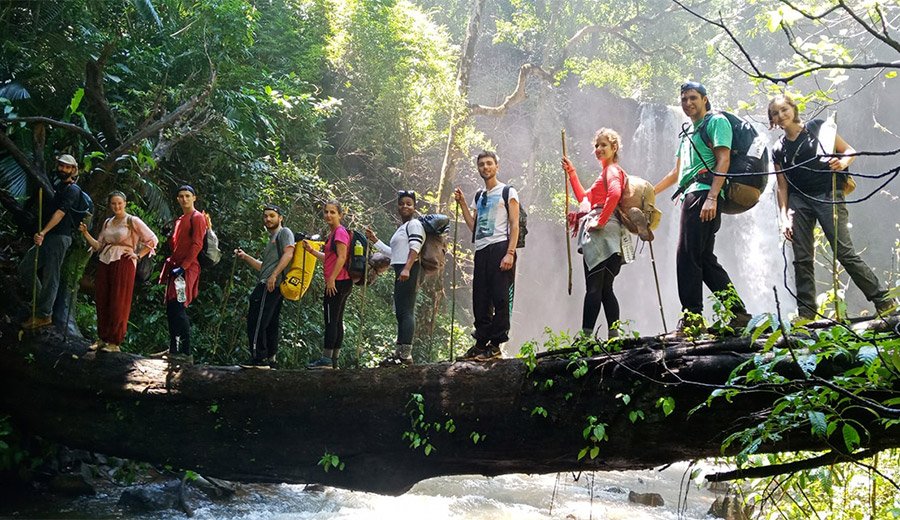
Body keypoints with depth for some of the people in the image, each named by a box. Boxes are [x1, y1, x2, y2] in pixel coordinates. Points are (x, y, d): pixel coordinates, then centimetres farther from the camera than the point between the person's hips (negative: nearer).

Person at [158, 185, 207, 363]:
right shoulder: (179, 219, 22)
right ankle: (174, 349, 12)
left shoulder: (197, 218, -5)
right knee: (171, 309, 7)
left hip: (187, 269, -9)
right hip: (175, 267, 9)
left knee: (179, 309, -16)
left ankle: (186, 353, -17)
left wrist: (183, 267, -20)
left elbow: (197, 245, -14)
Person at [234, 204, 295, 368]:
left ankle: (259, 358, -16)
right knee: (270, 325, 9)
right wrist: (245, 257, 22)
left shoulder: (284, 232, 1)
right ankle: (270, 359, 11)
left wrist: (273, 276, -24)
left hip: (270, 286, -10)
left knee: (255, 321, -14)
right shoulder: (272, 238, 30)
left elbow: (288, 254, -16)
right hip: (267, 285, 10)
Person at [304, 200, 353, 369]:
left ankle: (326, 359, -9)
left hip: (337, 282, -10)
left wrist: (331, 279, -20)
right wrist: (311, 250, 19)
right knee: (337, 321, 9)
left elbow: (341, 257, -18)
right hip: (340, 283, 10)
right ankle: (333, 360, 11)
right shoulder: (333, 233, 20)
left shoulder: (340, 232, -10)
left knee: (331, 320, -9)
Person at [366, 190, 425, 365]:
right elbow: (393, 253, 32)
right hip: (401, 272, 10)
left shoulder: (414, 224, -3)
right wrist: (375, 240, 32)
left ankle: (406, 354, -19)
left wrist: (406, 269, -27)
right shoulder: (402, 227, 27)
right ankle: (399, 352, 11)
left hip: (409, 271, -10)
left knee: (406, 311, -15)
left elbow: (415, 248, -16)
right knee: (401, 313, 9)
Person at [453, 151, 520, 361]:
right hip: (481, 250, 6)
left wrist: (510, 253, -15)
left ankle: (495, 345, -5)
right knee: (480, 299, 5)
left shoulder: (508, 192, 4)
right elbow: (473, 227, 17)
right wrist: (462, 204, 10)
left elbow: (514, 224, -4)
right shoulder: (478, 196, 22)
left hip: (500, 248, -6)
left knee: (500, 298, -7)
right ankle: (481, 343, 10)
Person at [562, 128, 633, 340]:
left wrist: (600, 221, -23)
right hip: (606, 237, 10)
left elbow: (615, 194, -26)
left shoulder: (612, 170, -5)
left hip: (602, 233, -10)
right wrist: (571, 173, 26)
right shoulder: (607, 172, 26)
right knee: (605, 289, 9)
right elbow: (584, 197, 31)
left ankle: (585, 336, -16)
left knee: (594, 288, -13)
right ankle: (614, 335, 8)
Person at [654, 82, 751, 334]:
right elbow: (677, 172, 35)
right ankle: (739, 314, 9)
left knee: (688, 256, -14)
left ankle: (692, 318, -13)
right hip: (690, 196, 9)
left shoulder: (716, 122, 2)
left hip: (705, 194, -9)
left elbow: (723, 160, -11)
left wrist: (711, 198, -22)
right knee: (704, 259, 6)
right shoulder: (688, 134, 28)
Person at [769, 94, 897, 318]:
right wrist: (784, 217, 2)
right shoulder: (779, 150, 12)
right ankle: (806, 313, 5)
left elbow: (849, 151, 4)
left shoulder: (818, 128, 4)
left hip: (827, 196, -4)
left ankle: (883, 301, -1)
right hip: (798, 201, 4)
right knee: (802, 259, -1)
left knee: (844, 251, -10)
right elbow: (782, 187, 11)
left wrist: (842, 162, -19)